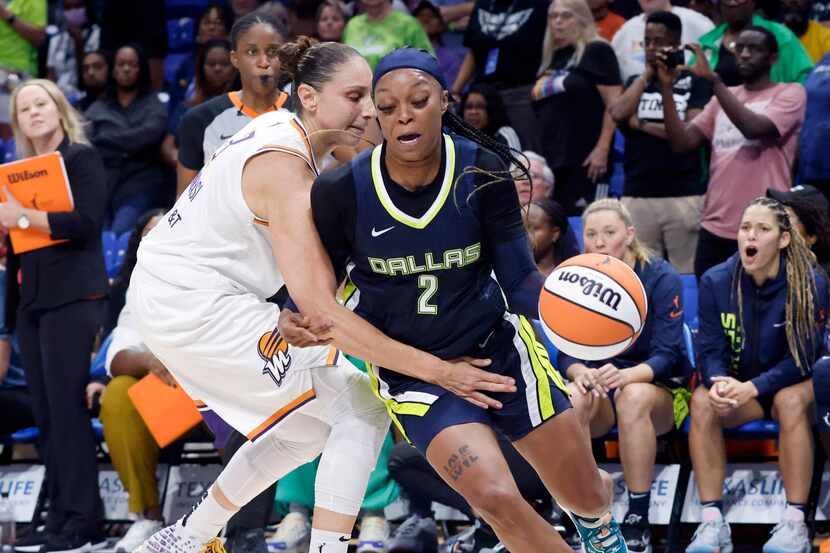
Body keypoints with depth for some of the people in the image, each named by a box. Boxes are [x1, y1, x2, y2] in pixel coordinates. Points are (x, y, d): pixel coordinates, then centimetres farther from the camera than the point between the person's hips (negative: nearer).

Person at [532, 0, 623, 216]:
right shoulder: (550, 59, 20)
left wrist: (602, 149, -17)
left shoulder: (596, 52, -2)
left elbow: (614, 104, -10)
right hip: (550, 160, 8)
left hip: (584, 161, -8)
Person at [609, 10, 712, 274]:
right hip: (637, 194, 4)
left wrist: (643, 125, -4)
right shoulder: (636, 82, 17)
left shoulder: (695, 83, 3)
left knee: (687, 272, -4)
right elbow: (618, 114, -2)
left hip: (684, 194, -4)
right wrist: (647, 74, 4)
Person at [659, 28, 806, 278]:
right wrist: (667, 86, -3)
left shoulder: (790, 93, 0)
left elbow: (754, 128, -18)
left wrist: (712, 78, -19)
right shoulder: (723, 97, 18)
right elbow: (683, 142, 8)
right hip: (715, 228, 6)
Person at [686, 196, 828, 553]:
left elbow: (801, 359, -17)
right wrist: (721, 383, -32)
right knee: (702, 400, -29)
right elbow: (711, 351, -8)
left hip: (791, 384, -2)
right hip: (738, 384, 2)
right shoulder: (716, 282, -8)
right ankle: (712, 522, -30)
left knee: (791, 400, -36)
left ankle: (795, 523, -35)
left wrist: (753, 387, -32)